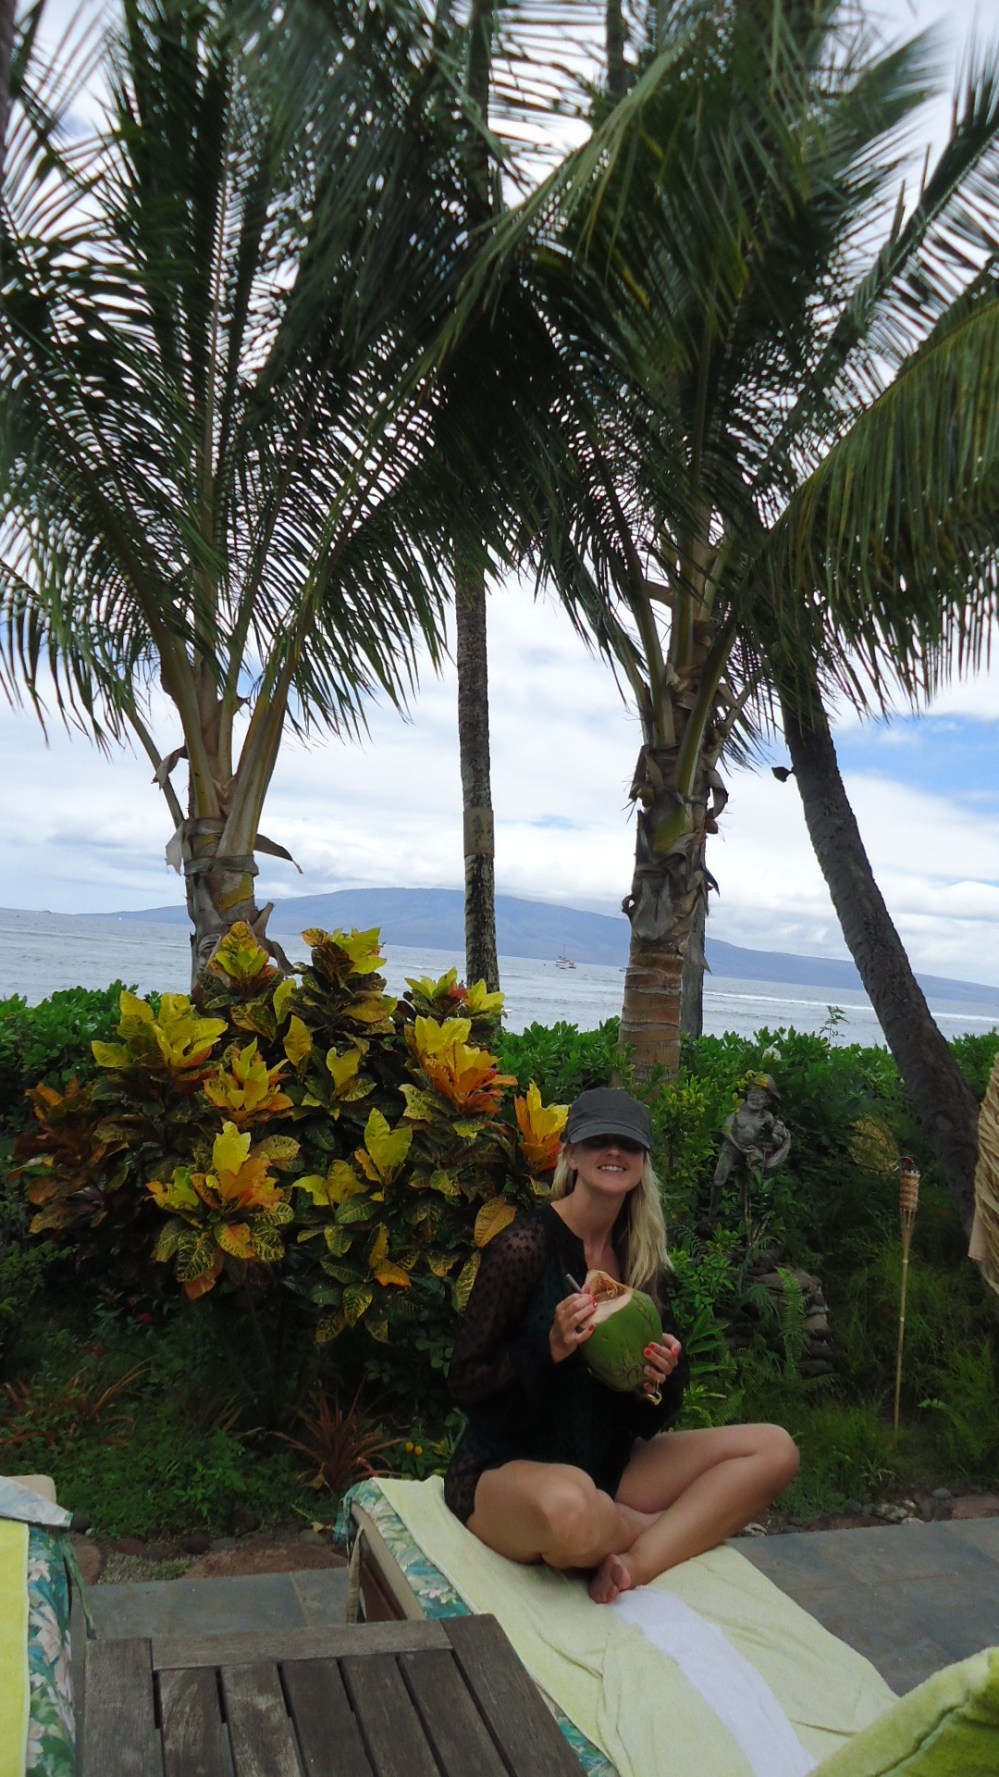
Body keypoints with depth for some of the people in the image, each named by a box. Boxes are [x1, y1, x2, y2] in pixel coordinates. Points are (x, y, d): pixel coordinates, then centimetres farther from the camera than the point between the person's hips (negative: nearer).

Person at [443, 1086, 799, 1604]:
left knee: (774, 1448, -4)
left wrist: (660, 1379, -13)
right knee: (568, 1507, -41)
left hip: (609, 1464, 6)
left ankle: (637, 1564, -19)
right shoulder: (523, 1246, -15)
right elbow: (466, 1385, -12)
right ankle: (680, 1528, -6)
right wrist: (551, 1350, -28)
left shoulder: (644, 1260, 4)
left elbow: (645, 1418, 10)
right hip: (504, 1468, -6)